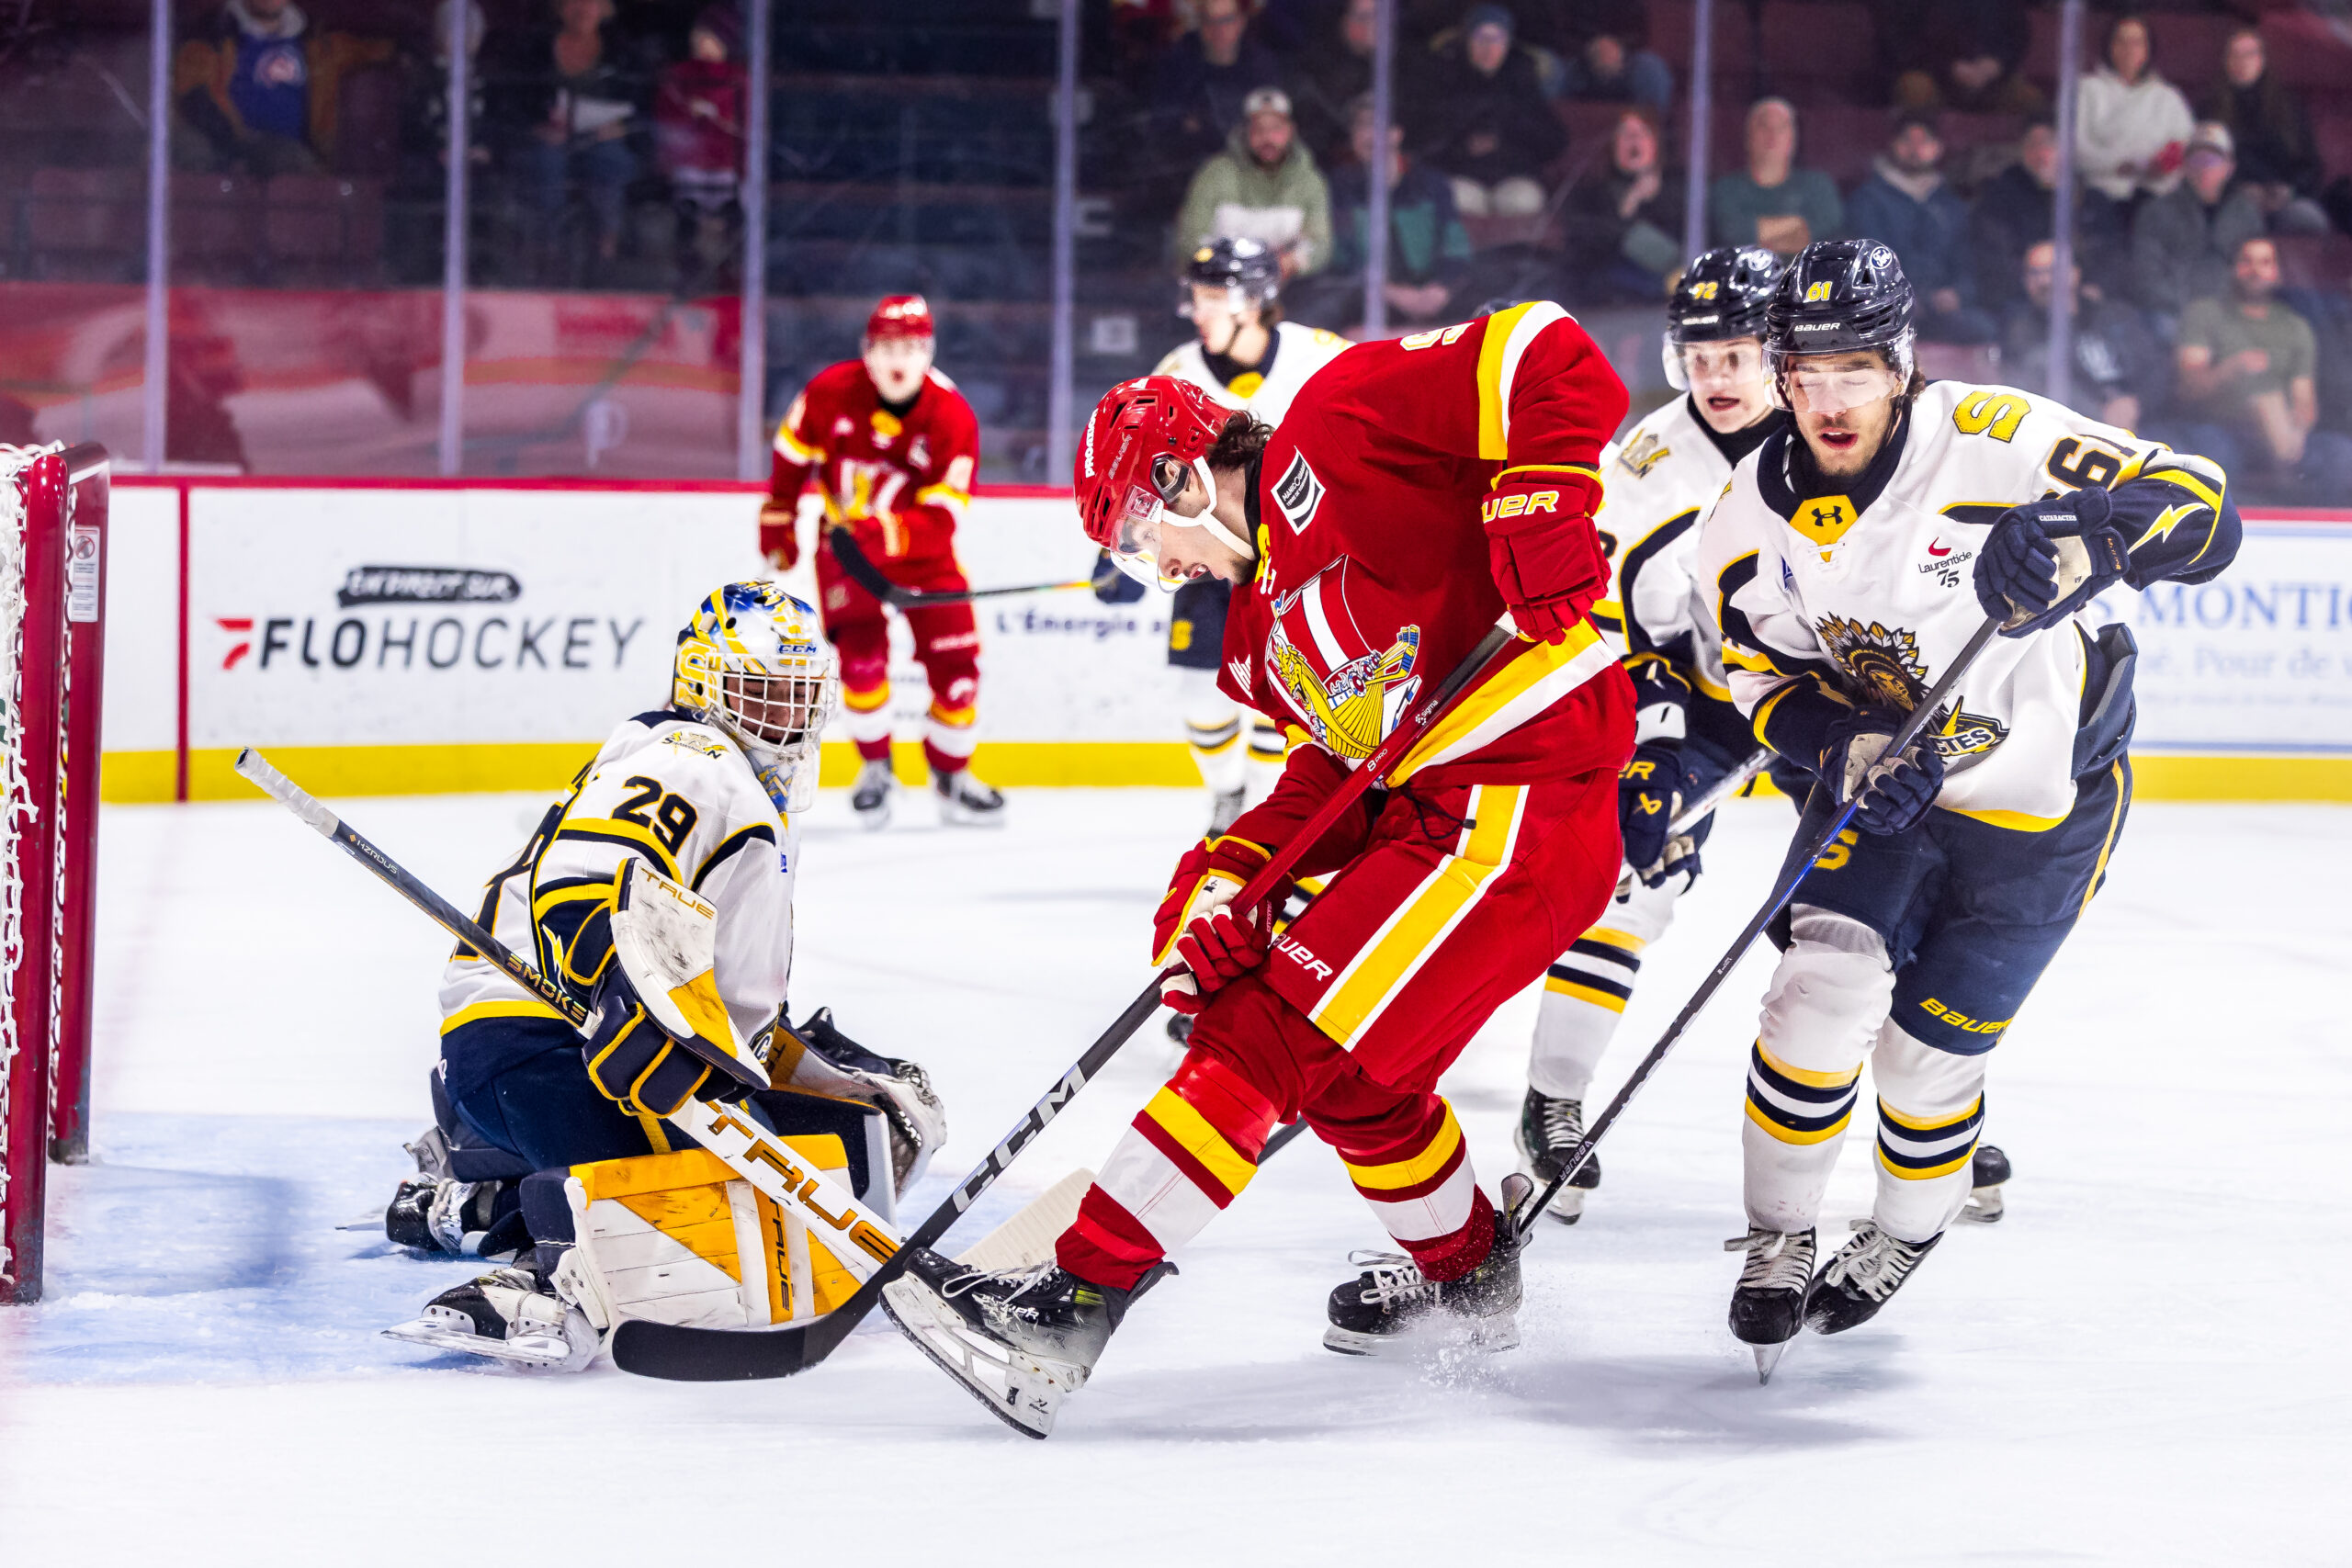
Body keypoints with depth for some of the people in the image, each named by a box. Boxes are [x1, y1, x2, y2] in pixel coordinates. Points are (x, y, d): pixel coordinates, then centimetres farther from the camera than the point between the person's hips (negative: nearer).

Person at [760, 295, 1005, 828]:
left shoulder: (952, 417, -22)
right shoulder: (830, 393, -19)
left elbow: (940, 519, -27)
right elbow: (793, 454, 2)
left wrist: (885, 534, -43)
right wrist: (778, 521, 6)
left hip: (919, 545, 0)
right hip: (844, 538, 0)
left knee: (955, 659, -6)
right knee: (862, 653, -17)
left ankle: (951, 775, 16)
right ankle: (875, 768, 6)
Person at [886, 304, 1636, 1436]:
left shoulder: (1335, 431, -6)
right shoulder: (1265, 620, 20)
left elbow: (1545, 358, -14)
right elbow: (1340, 767, 14)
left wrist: (1535, 505, -26)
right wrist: (1226, 880, 1)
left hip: (1519, 794, -10)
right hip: (1432, 808, 10)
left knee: (1275, 1034, -12)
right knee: (1347, 1068, 22)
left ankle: (1080, 1292, -13)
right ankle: (1467, 1272, 43)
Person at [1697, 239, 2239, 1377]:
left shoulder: (1994, 443, -27)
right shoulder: (1756, 514, -10)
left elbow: (2203, 511, -31)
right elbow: (1768, 675, -2)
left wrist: (2082, 536, -52)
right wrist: (1846, 750, -23)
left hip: (2040, 801, -3)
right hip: (1880, 784, 3)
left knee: (1927, 1050, 4)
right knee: (1825, 985, -19)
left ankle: (1902, 1238, 35)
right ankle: (1776, 1240, 1)